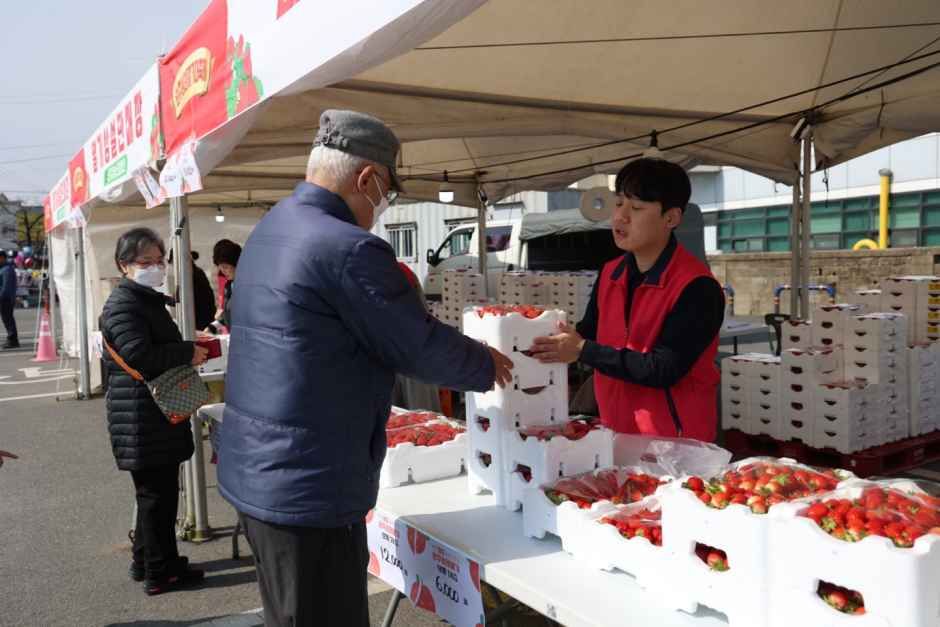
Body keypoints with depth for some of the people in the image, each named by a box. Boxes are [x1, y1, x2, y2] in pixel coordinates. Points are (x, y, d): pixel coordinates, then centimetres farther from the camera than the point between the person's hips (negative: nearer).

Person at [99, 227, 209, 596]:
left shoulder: (148, 300, 18)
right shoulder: (123, 304, -14)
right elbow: (139, 354, -27)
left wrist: (191, 351, 11)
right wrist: (189, 353, -18)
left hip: (158, 413, 10)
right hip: (142, 417, -10)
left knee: (156, 490, 17)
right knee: (157, 492, -2)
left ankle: (145, 561, 30)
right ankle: (160, 573, 9)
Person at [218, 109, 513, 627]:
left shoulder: (267, 231, 10)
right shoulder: (350, 248, -21)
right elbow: (421, 348, -15)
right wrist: (487, 366, 4)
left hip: (251, 472, 10)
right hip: (308, 489, -10)